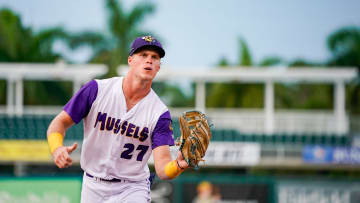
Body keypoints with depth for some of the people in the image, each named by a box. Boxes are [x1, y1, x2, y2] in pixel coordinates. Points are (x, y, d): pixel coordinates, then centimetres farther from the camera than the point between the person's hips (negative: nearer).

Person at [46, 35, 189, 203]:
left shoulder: (160, 113, -11)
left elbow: (162, 168, -19)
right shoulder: (97, 90, -9)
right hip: (92, 188, 1)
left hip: (132, 189, -1)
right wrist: (57, 149, -25)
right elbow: (60, 122, -4)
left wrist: (178, 166, -43)